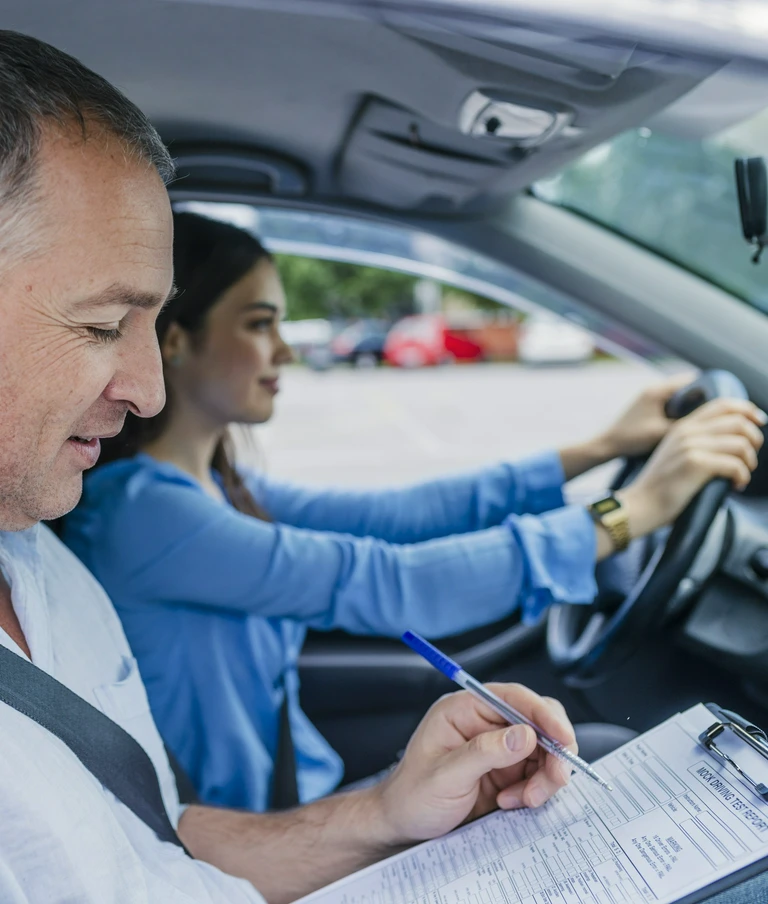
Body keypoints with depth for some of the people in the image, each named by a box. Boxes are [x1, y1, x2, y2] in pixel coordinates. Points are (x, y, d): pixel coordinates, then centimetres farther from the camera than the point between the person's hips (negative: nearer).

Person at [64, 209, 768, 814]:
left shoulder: (220, 488, 3)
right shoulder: (135, 510, -24)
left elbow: (397, 515, 0)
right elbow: (384, 584, -30)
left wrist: (601, 448, -1)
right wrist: (636, 510, -26)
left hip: (302, 792, 7)